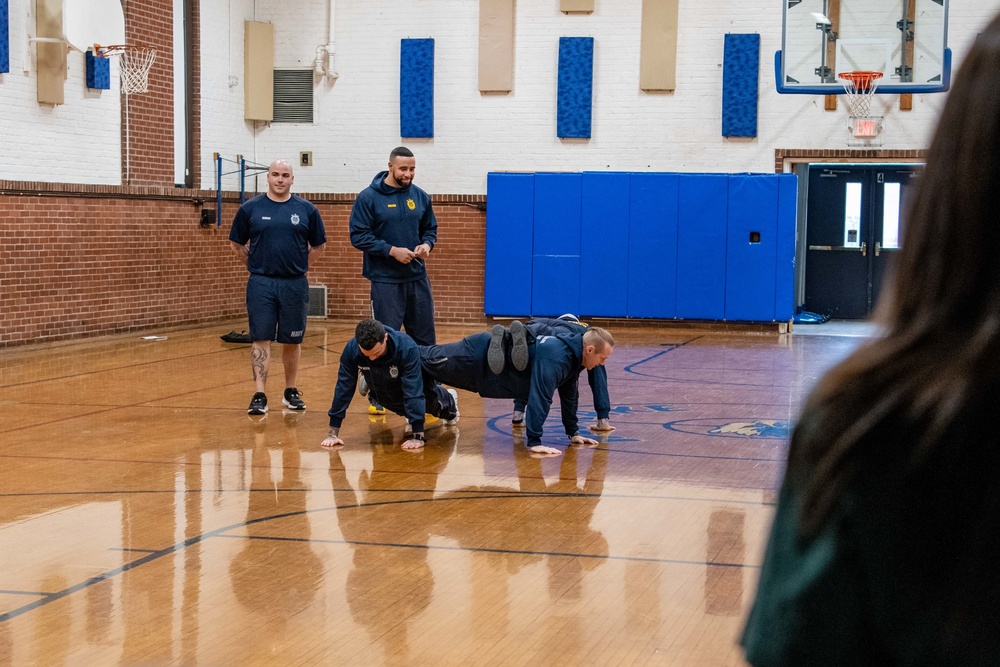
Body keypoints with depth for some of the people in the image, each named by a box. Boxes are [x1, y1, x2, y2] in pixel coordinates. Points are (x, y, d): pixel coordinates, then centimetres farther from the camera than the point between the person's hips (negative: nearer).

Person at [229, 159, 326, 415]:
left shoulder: (306, 209, 4)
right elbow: (237, 244, 11)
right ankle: (259, 396, -4)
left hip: (295, 285, 1)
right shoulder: (250, 209, 2)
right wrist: (255, 267, 6)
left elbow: (318, 245, 13)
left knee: (292, 341, 8)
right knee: (261, 339, -4)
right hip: (260, 285, -1)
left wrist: (298, 265, 8)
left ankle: (290, 392, 22)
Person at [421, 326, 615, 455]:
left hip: (491, 349, 8)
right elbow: (539, 399, -39)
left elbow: (569, 395, 8)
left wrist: (573, 432, 11)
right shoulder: (555, 357, -36)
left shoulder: (574, 354, -6)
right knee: (421, 360, 10)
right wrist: (534, 442, -37)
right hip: (477, 356, -8)